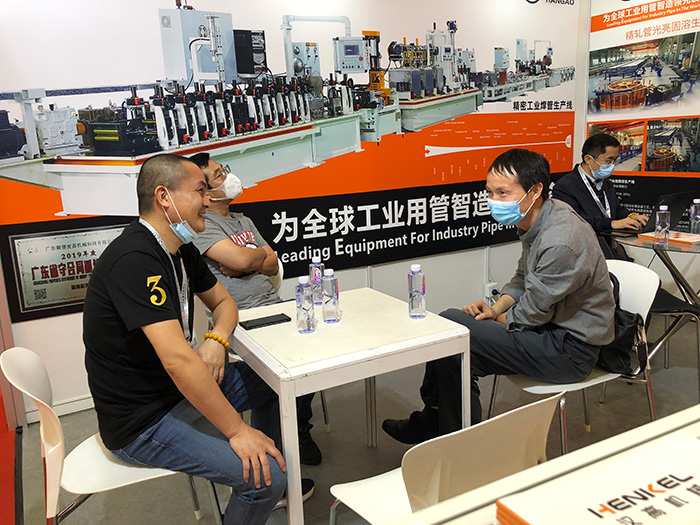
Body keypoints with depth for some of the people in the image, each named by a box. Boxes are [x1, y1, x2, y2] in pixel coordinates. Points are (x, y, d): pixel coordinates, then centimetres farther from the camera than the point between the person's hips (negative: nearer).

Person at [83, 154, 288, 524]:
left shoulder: (182, 251, 3)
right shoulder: (134, 260, -27)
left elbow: (222, 302, 14)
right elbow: (177, 358, -33)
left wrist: (216, 341, -10)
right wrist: (237, 430, -26)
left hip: (180, 387, 10)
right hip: (142, 421, -9)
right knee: (267, 477, -19)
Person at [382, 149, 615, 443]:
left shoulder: (561, 243, -28)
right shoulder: (537, 222, 3)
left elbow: (531, 314, -21)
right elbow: (523, 278, 16)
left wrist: (497, 319, -2)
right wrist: (496, 308, 0)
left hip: (571, 350, -10)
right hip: (554, 328, 10)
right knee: (449, 320, 5)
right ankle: (430, 422, 17)